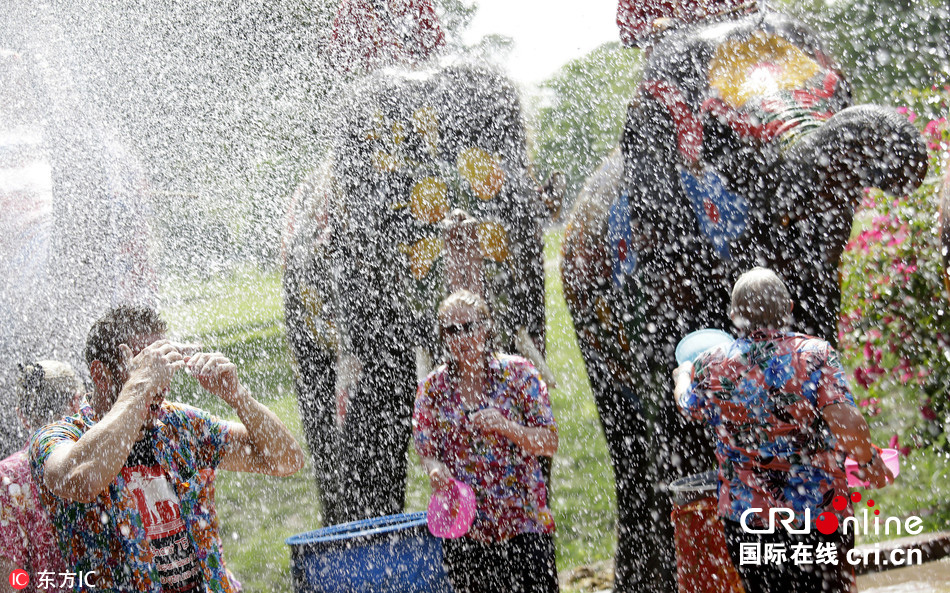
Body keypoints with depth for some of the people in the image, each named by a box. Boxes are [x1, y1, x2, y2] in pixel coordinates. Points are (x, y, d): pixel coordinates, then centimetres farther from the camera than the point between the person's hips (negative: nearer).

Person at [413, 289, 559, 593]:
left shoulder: (518, 373, -2)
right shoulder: (433, 388, 3)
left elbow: (550, 443, -4)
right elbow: (425, 451, 8)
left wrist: (506, 428, -21)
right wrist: (435, 469, -16)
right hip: (463, 529, 2)